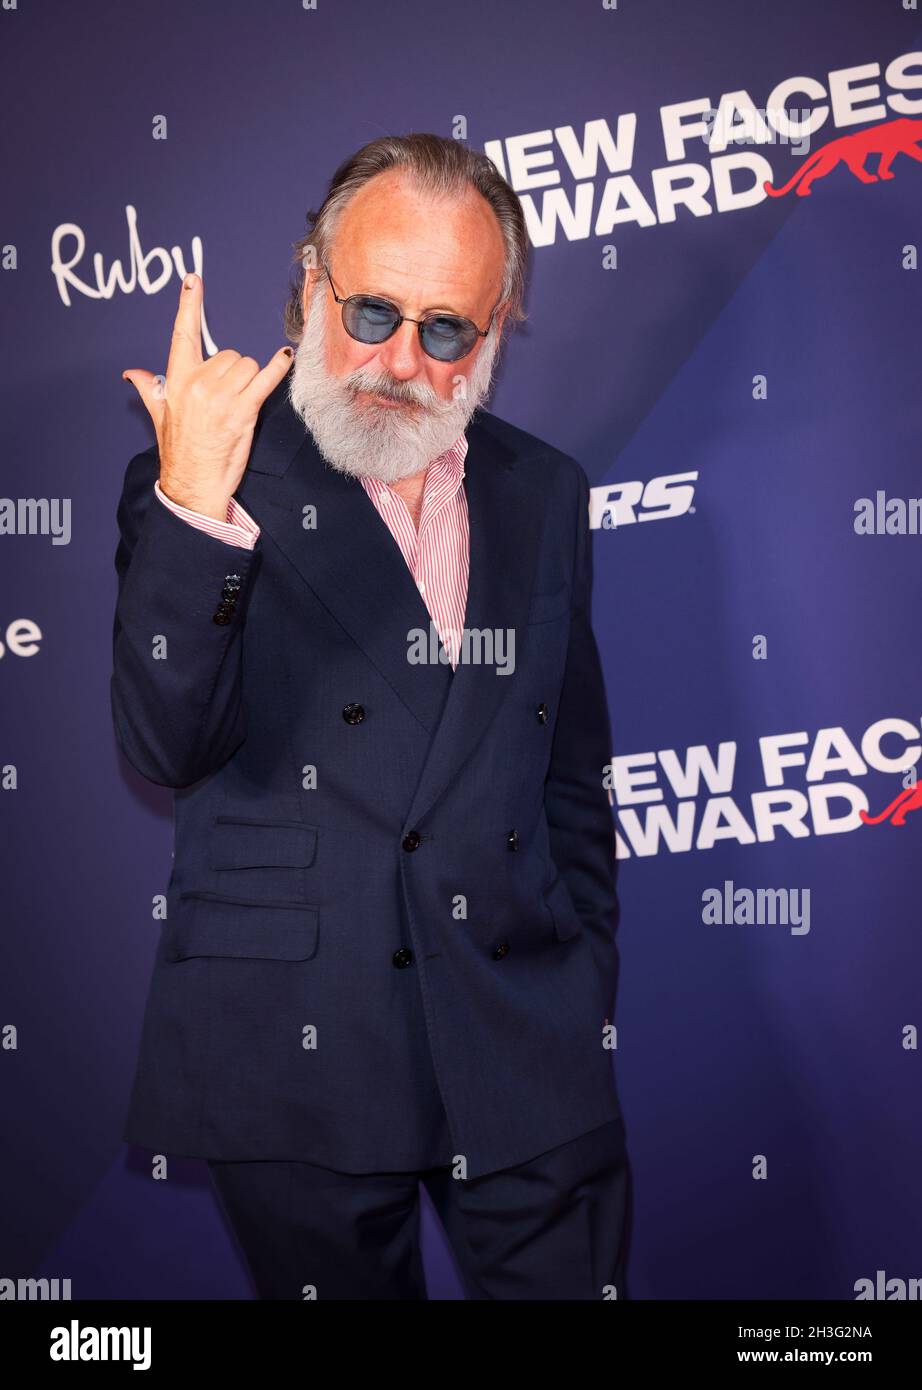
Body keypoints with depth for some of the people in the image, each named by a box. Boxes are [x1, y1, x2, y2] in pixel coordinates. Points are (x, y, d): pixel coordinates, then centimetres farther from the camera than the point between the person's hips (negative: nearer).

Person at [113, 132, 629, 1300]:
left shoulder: (544, 495, 7)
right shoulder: (198, 486, -4)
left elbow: (573, 769, 13)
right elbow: (169, 752, -16)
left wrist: (585, 992, 12)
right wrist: (195, 509, -27)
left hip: (527, 1048, 3)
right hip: (292, 1061, -2)